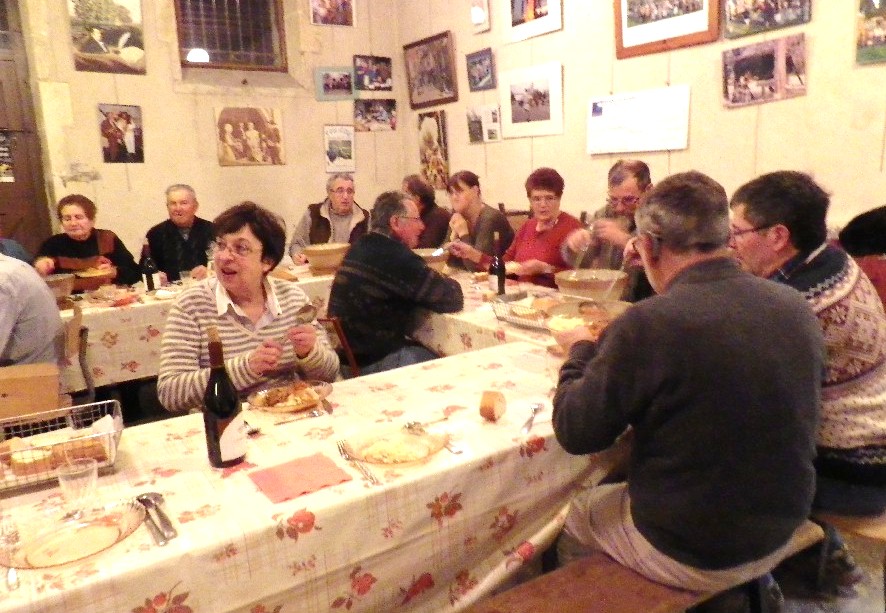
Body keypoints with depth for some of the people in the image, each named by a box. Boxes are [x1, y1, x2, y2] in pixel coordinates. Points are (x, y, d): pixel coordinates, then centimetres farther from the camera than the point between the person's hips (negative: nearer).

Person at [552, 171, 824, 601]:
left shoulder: (648, 324, -29)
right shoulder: (795, 306, -10)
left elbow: (575, 432, -17)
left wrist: (581, 351, -2)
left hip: (690, 557, -6)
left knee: (575, 513, 20)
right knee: (616, 489, 28)